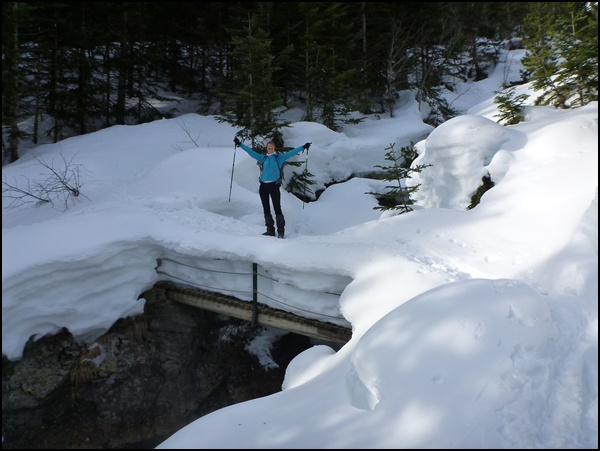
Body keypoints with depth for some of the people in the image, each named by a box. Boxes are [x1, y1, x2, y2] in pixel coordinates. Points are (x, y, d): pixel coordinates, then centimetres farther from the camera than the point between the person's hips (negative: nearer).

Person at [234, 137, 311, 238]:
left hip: (274, 185, -4)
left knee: (277, 209, -6)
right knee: (266, 209, 6)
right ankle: (270, 230, 13)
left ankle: (281, 231, -3)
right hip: (263, 186, 4)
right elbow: (250, 152, 14)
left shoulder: (279, 157, 7)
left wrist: (303, 147, 0)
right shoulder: (263, 158, 13)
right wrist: (240, 144, 12)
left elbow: (291, 153, 4)